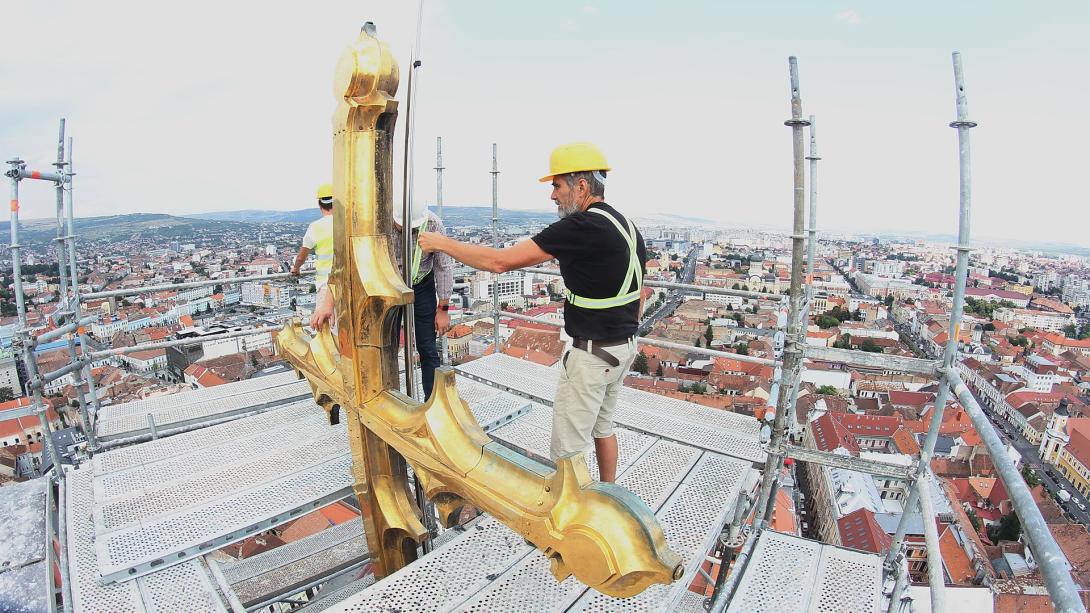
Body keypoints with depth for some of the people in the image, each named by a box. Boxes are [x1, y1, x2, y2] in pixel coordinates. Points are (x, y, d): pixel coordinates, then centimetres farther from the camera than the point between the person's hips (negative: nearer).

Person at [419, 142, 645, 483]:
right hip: (624, 347, 10)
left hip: (592, 354, -10)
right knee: (602, 426, 25)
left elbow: (501, 261, -22)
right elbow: (638, 296, 14)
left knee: (567, 447, 4)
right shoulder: (628, 226, 7)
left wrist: (442, 243, -10)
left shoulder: (583, 225, -22)